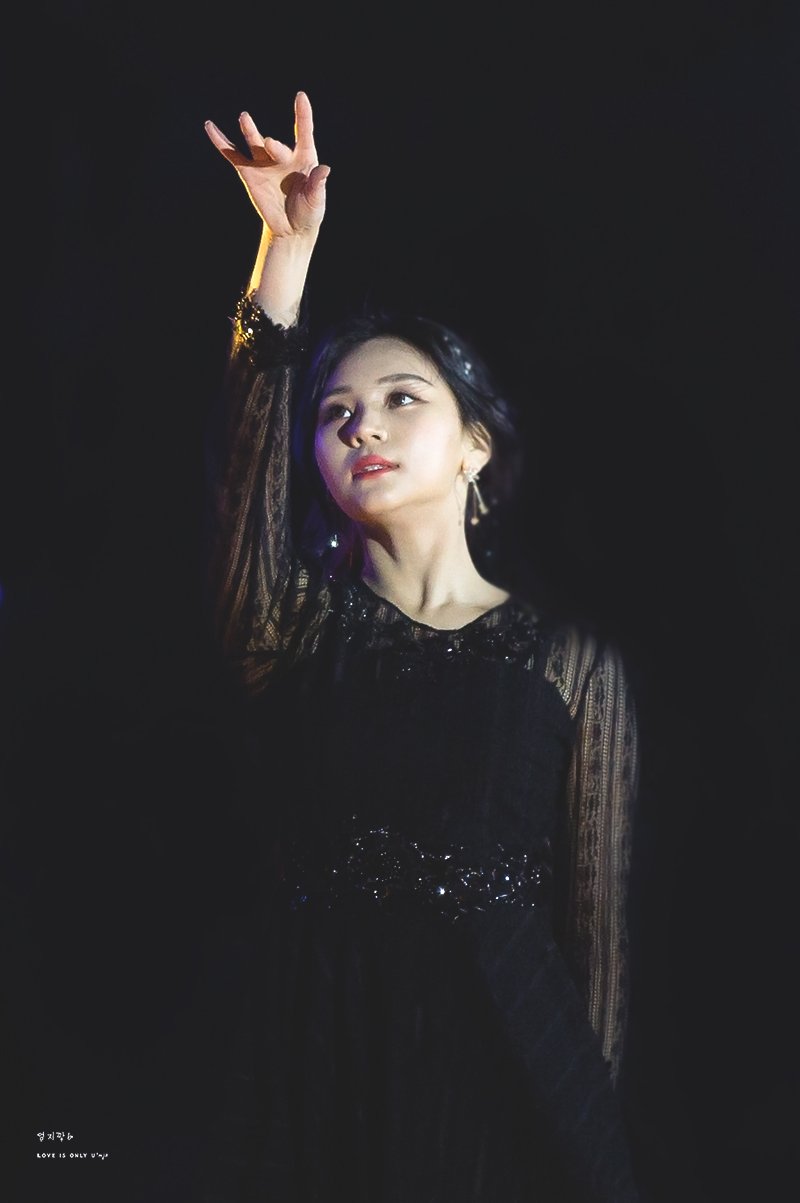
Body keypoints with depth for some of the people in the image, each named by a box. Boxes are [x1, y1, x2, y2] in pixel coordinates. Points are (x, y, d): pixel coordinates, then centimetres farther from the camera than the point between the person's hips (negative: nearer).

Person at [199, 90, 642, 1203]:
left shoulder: (573, 666, -1)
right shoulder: (293, 630, 1)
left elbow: (596, 913, 0)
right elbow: (247, 455, -16)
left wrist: (590, 1108, -1)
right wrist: (287, 242, -26)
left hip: (507, 1056, -1)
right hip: (318, 1057, 1)